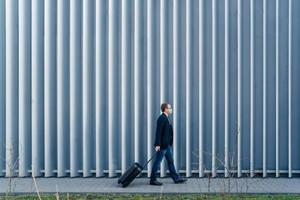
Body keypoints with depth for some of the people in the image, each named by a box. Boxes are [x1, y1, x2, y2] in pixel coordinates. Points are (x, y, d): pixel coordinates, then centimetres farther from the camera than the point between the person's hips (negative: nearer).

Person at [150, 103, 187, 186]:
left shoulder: (166, 118, 14)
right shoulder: (161, 118, -16)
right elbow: (158, 132, -21)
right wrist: (157, 144, -23)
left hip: (167, 145, 10)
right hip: (162, 145, -10)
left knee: (170, 161, 12)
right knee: (157, 162, -2)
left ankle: (176, 178, 18)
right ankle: (153, 180, 6)